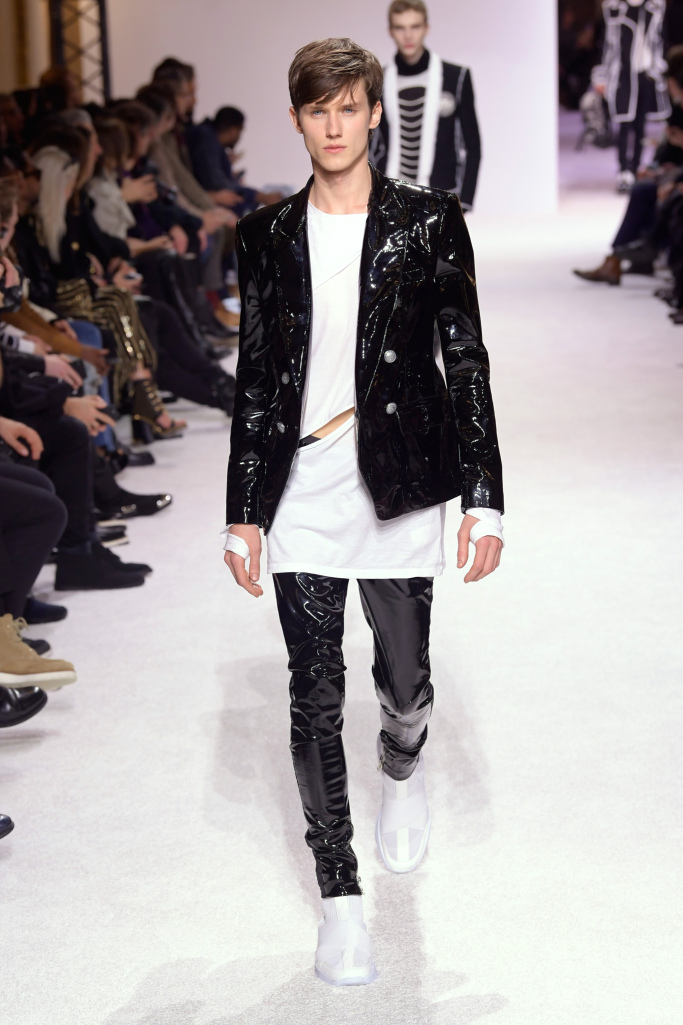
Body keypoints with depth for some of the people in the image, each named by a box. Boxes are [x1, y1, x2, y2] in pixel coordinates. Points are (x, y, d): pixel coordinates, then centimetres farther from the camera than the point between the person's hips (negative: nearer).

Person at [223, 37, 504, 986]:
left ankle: (403, 771, 47)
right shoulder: (268, 236, 6)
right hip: (302, 490, 1)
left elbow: (467, 362, -1)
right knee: (315, 695, 1)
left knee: (404, 678, 10)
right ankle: (340, 897, 13)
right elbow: (255, 375, 7)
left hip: (398, 482, -1)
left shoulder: (429, 223, 0)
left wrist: (484, 498, -6)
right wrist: (244, 510, 4)